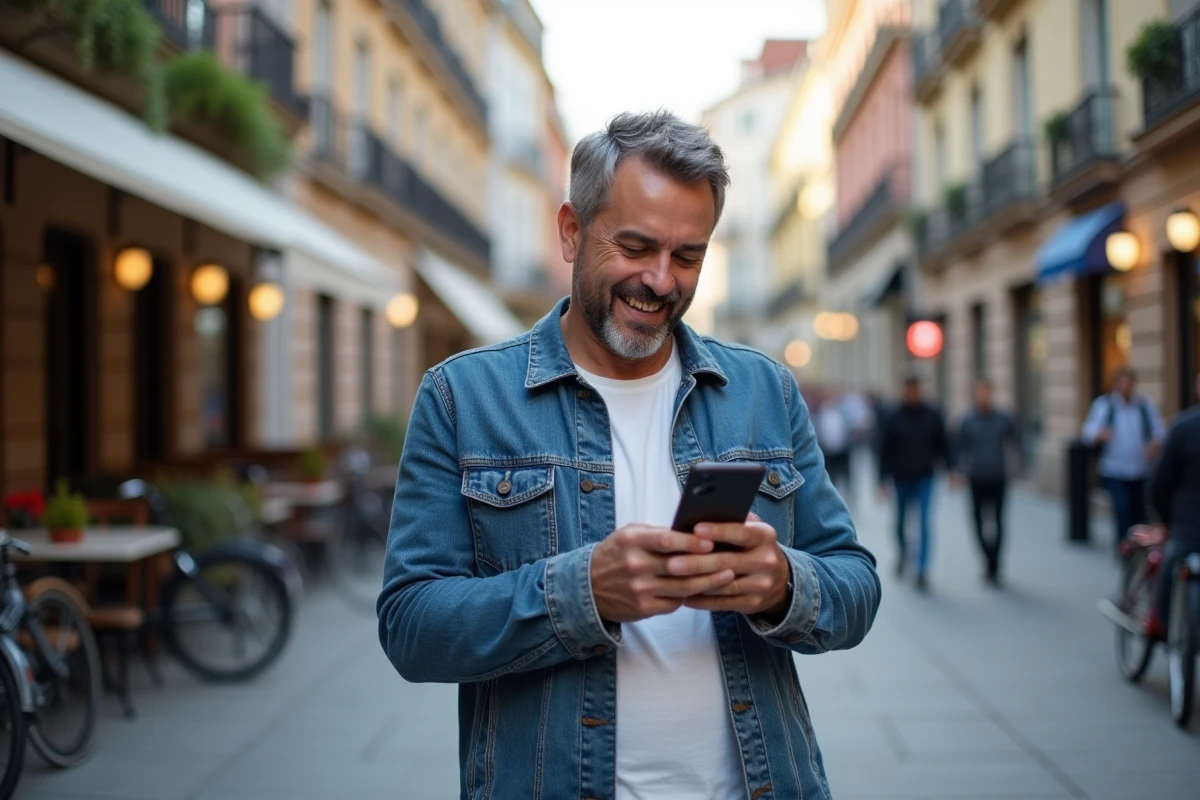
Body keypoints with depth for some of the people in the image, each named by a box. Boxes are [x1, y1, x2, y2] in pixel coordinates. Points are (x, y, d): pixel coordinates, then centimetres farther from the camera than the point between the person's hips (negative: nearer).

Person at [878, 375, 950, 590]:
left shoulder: (932, 417, 1)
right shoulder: (893, 418, -2)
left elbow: (942, 445, 7)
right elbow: (886, 451, 0)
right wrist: (882, 480, -3)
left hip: (925, 478, -1)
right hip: (902, 479, 1)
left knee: (924, 525, -8)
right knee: (901, 522, 12)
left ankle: (922, 572, -8)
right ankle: (902, 553, 41)